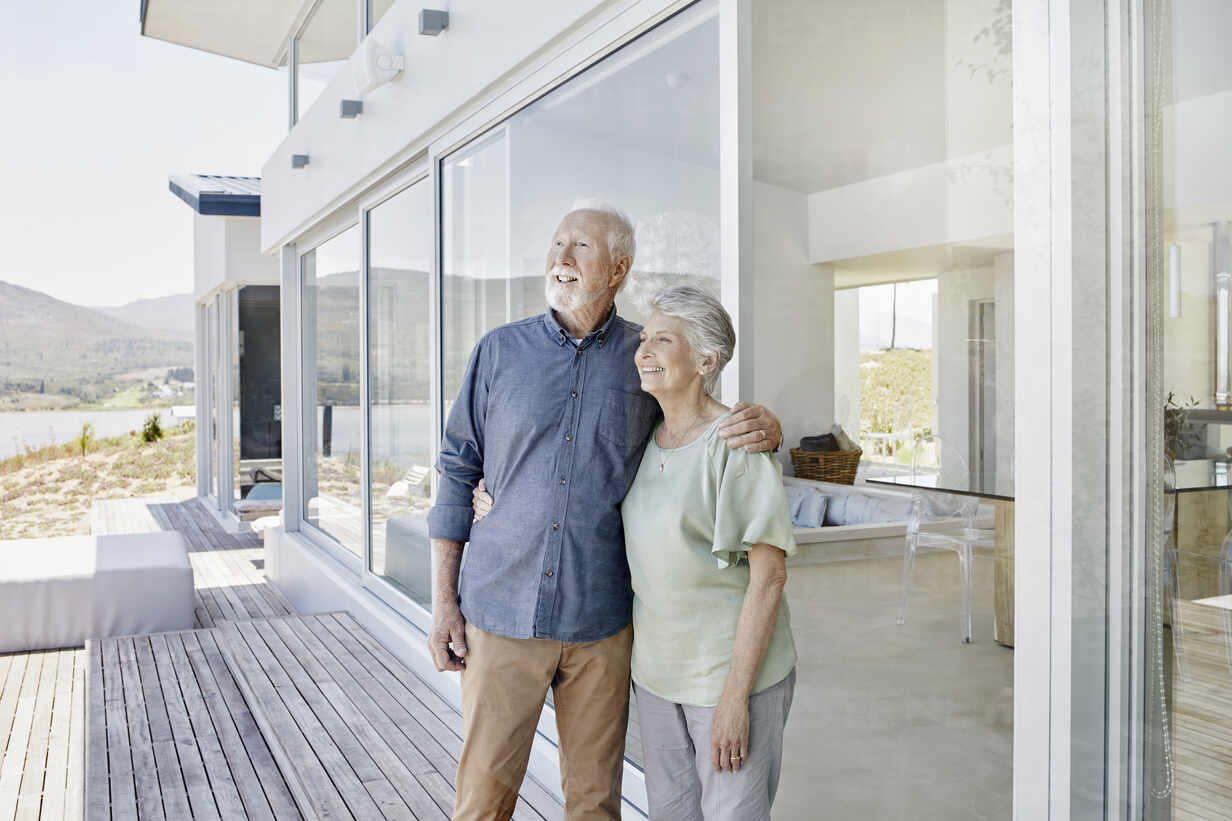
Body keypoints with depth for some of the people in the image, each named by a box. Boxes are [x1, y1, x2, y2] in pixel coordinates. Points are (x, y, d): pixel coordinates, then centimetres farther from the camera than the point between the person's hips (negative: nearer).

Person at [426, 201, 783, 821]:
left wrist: (765, 427, -13)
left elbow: (713, 431, 13)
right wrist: (443, 600, 1)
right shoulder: (500, 351, 2)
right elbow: (457, 472, 5)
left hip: (601, 618, 0)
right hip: (502, 608, 0)